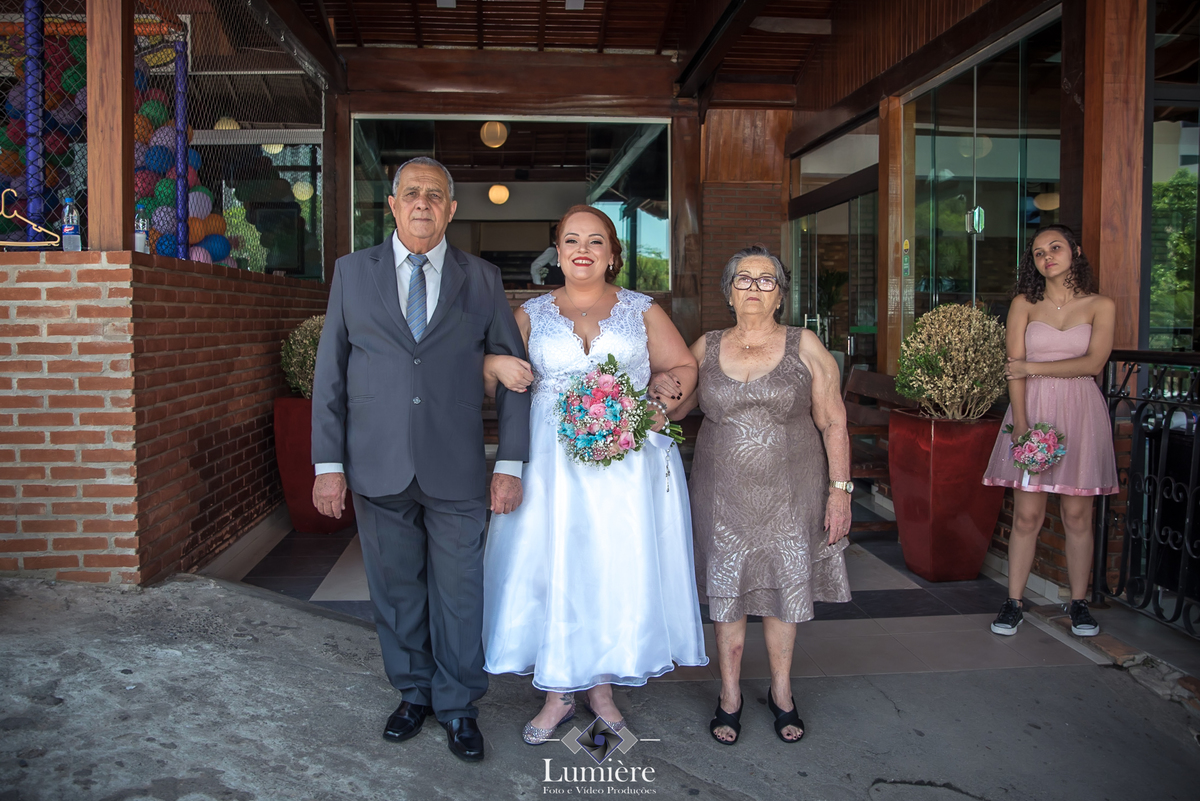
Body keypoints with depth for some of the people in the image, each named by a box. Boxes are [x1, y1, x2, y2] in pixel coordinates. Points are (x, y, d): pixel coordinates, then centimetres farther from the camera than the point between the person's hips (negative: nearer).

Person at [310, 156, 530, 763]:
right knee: (396, 589, 13)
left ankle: (457, 706, 26)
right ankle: (414, 692, 33)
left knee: (458, 594, 7)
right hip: (377, 468, 1)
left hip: (456, 470, -1)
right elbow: (330, 373, 4)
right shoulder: (353, 272, 6)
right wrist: (328, 464, -2)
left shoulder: (483, 280, 5)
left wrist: (510, 465, -2)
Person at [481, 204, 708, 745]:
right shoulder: (531, 314, 10)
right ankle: (558, 692, 18)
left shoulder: (642, 311, 8)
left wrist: (662, 403, -9)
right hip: (553, 463, 1)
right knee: (552, 568, 1)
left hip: (628, 462, 0)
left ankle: (602, 686, 20)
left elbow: (683, 366, 10)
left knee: (619, 569, 2)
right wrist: (496, 365, -10)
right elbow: (487, 373, 13)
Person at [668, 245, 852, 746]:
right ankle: (729, 695, 27)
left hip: (790, 494, -1)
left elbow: (833, 424, -2)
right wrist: (658, 388, -11)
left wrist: (840, 489, -8)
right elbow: (676, 409, 12)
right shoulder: (706, 348, 3)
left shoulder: (804, 347, -2)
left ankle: (781, 693, 31)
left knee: (784, 589, 11)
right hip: (724, 494, 1)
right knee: (726, 590, 9)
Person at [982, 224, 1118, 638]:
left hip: (1080, 413, 0)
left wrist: (1035, 367, -10)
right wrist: (1021, 424, -12)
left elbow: (1093, 363, -8)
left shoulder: (1101, 306, 6)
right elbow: (1015, 370, -3)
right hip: (1032, 411, 0)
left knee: (1077, 515, 4)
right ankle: (1013, 603, 8)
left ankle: (1079, 603, 17)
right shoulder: (1024, 304, 6)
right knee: (1027, 515, -1)